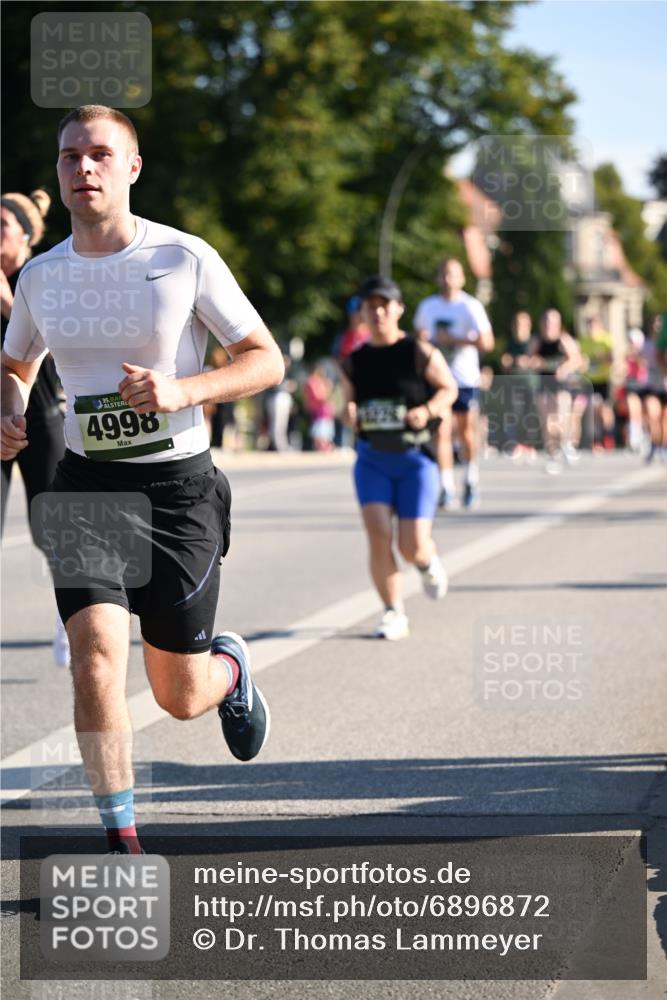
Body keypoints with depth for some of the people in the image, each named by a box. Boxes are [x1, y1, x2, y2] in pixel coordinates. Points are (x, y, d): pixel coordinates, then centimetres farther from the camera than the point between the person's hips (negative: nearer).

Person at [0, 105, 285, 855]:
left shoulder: (186, 259, -8)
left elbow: (267, 360, -4)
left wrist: (181, 391, -21)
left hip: (178, 485, -2)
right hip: (87, 485, 2)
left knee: (179, 698, 6)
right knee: (97, 653, -21)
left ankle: (230, 667, 46)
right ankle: (123, 847, -12)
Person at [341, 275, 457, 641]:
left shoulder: (419, 354, -5)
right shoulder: (354, 362, 5)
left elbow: (449, 389, 3)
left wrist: (428, 410, -16)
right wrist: (350, 414, -7)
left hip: (415, 458, -2)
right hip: (373, 459, 2)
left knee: (412, 546, -8)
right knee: (378, 535, -14)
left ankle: (428, 562, 32)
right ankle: (394, 613, 1)